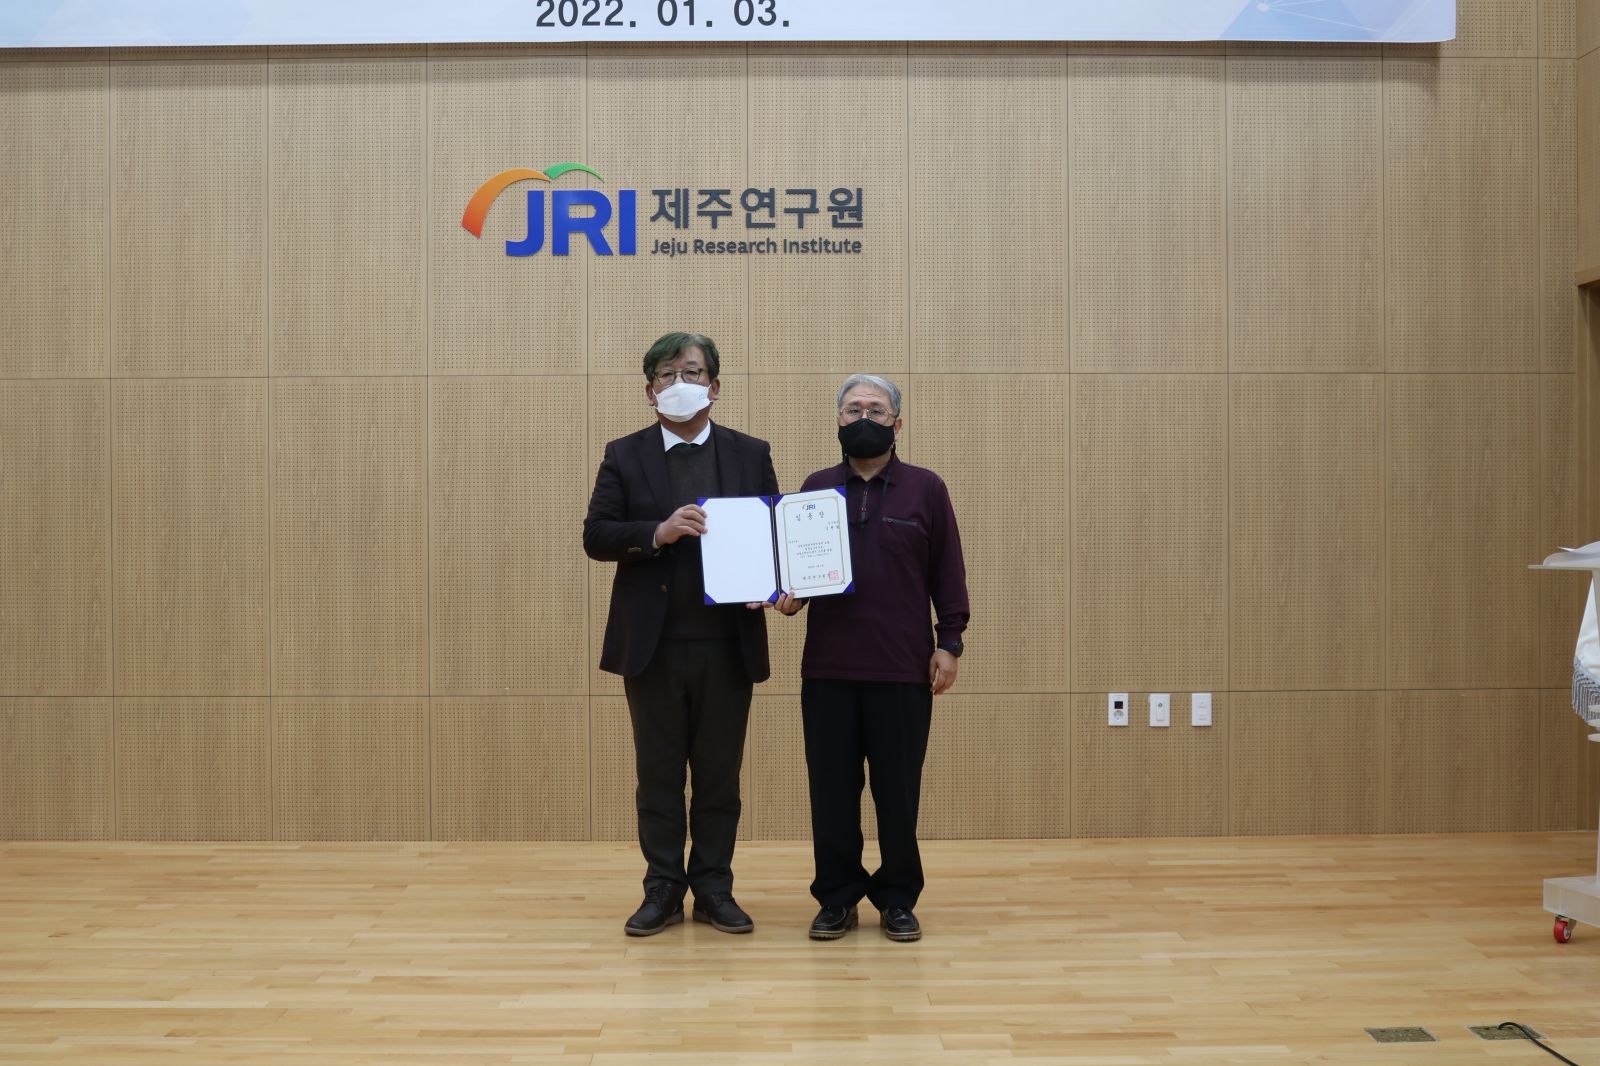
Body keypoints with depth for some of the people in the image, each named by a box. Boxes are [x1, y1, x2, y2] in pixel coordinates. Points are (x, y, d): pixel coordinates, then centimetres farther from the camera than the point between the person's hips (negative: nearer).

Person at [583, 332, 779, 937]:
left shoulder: (751, 455, 7)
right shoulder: (625, 456, 5)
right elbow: (596, 537, -2)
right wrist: (657, 533, -19)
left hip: (728, 643, 1)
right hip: (653, 644, 0)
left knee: (719, 774, 8)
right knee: (658, 775, 7)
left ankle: (714, 889, 18)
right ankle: (663, 891, 17)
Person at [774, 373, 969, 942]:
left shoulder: (925, 489, 4)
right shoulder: (815, 488, 10)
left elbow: (947, 573, 3)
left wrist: (949, 643, -2)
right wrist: (789, 595, -7)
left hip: (904, 668, -2)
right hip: (827, 667, 2)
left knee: (898, 789, 4)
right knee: (831, 788, 6)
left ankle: (898, 900, 18)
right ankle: (837, 898, 18)